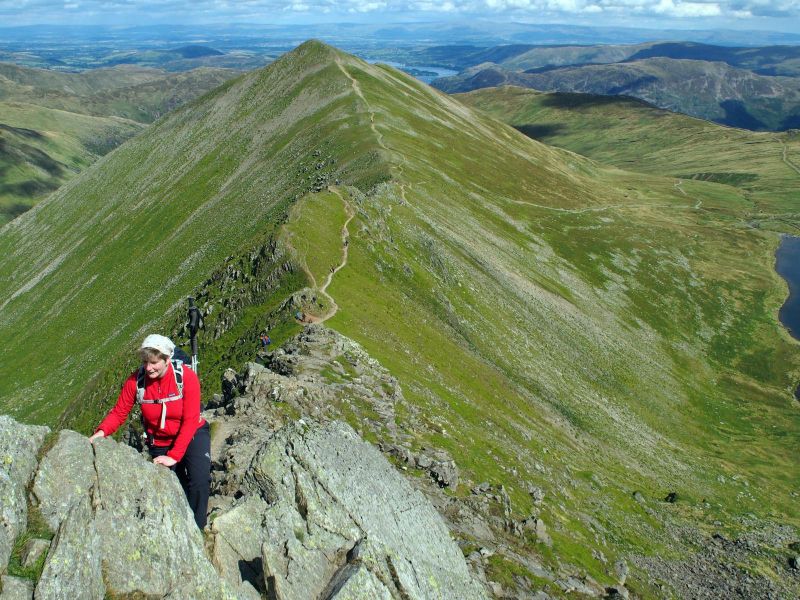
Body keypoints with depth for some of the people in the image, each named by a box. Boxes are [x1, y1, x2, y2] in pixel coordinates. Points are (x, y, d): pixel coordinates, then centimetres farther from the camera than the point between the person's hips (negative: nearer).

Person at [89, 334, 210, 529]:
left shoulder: (186, 377, -24)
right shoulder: (136, 380, -17)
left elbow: (190, 421, -23)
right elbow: (119, 412, -10)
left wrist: (174, 456, -25)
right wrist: (101, 432, -31)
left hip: (192, 435, -2)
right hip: (159, 443, 3)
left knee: (199, 480, -21)